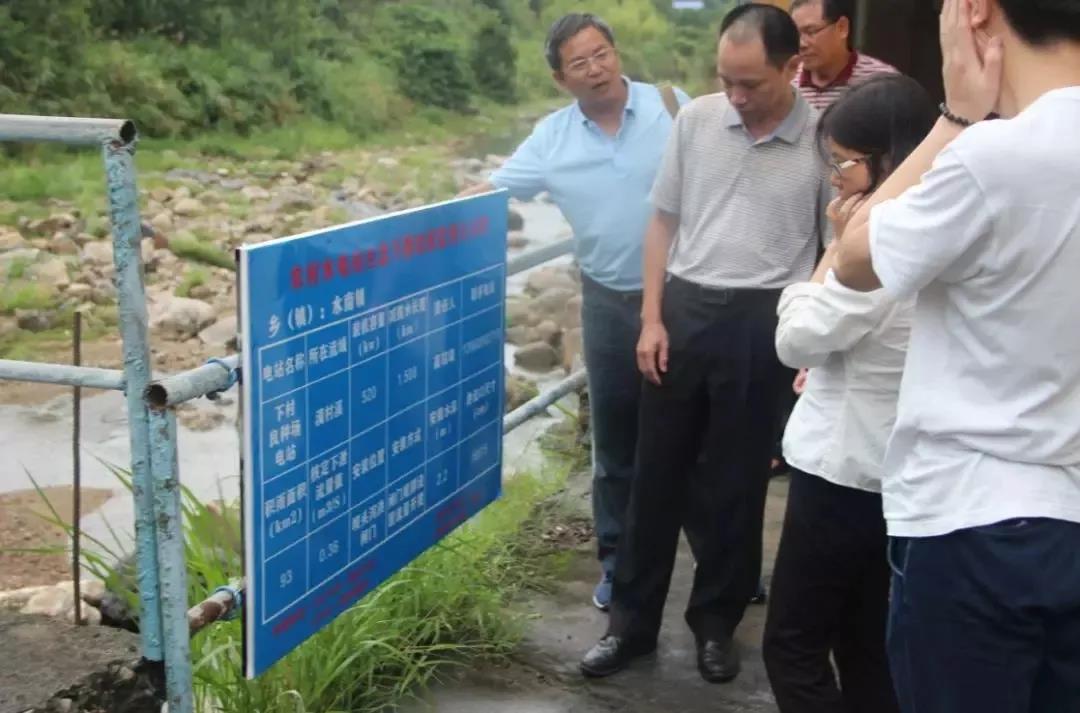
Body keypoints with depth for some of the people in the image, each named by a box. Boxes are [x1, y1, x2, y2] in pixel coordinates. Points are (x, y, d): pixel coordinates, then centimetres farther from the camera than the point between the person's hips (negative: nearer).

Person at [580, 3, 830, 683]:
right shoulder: (696, 119, 1)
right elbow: (665, 222, 9)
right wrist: (652, 318, 3)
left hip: (762, 323, -2)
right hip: (684, 310, 3)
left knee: (736, 482, 9)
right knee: (658, 472, 10)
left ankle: (716, 622, 27)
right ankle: (632, 621, 23)